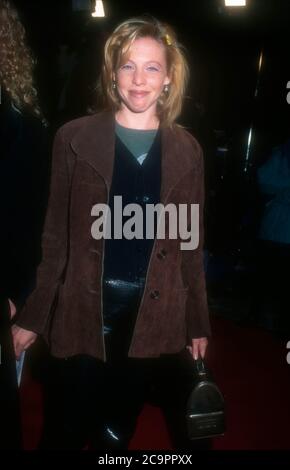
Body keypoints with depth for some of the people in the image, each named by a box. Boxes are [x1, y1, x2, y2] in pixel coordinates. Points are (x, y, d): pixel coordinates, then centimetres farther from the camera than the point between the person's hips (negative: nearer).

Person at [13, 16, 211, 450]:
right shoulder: (75, 138, -2)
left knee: (117, 433, 18)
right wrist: (33, 316, 1)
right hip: (82, 316, -1)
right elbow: (56, 238, 0)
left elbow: (191, 245, 7)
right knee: (65, 431, 12)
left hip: (153, 320, 2)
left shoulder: (186, 150, 3)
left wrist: (198, 323, 8)